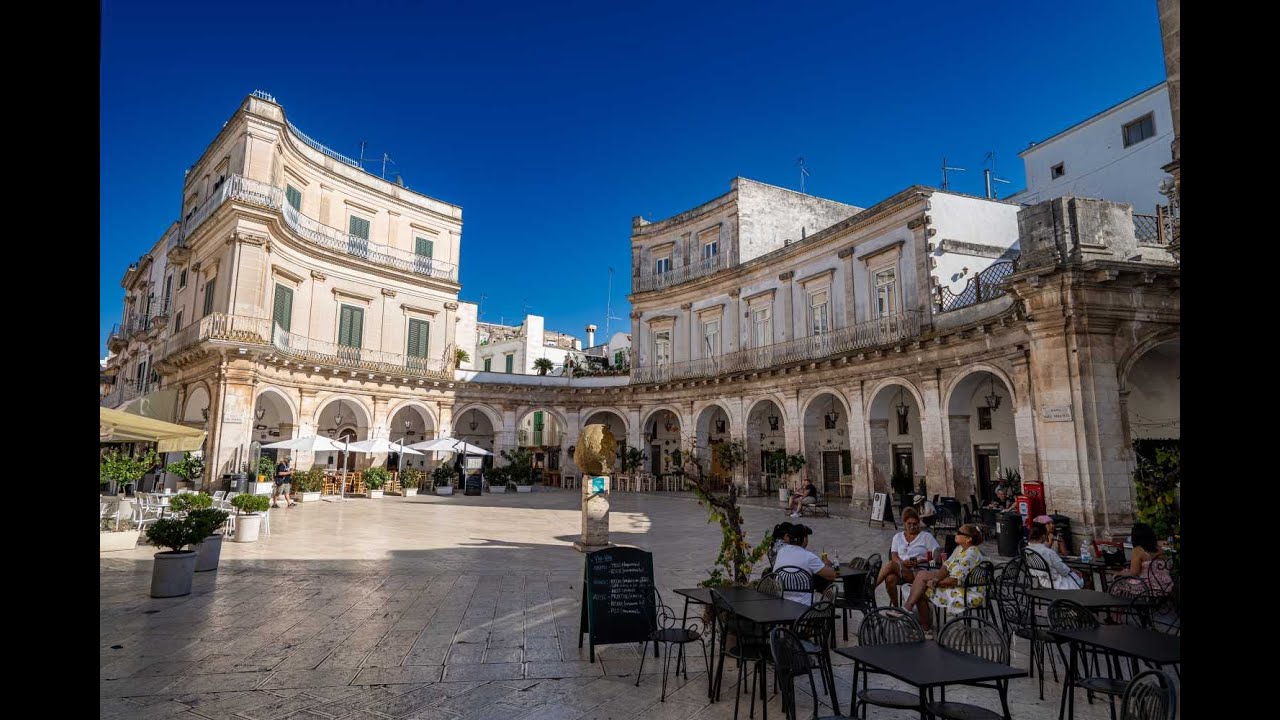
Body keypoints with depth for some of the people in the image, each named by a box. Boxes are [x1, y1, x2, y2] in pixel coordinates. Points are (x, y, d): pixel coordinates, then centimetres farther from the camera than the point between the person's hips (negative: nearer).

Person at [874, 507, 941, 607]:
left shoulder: (926, 536, 13)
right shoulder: (898, 537, 21)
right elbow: (894, 556, 10)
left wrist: (921, 561, -14)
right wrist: (901, 562, -13)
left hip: (918, 571, -3)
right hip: (900, 567, 3)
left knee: (890, 565, -34)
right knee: (890, 579, -35)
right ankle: (895, 606, -17)